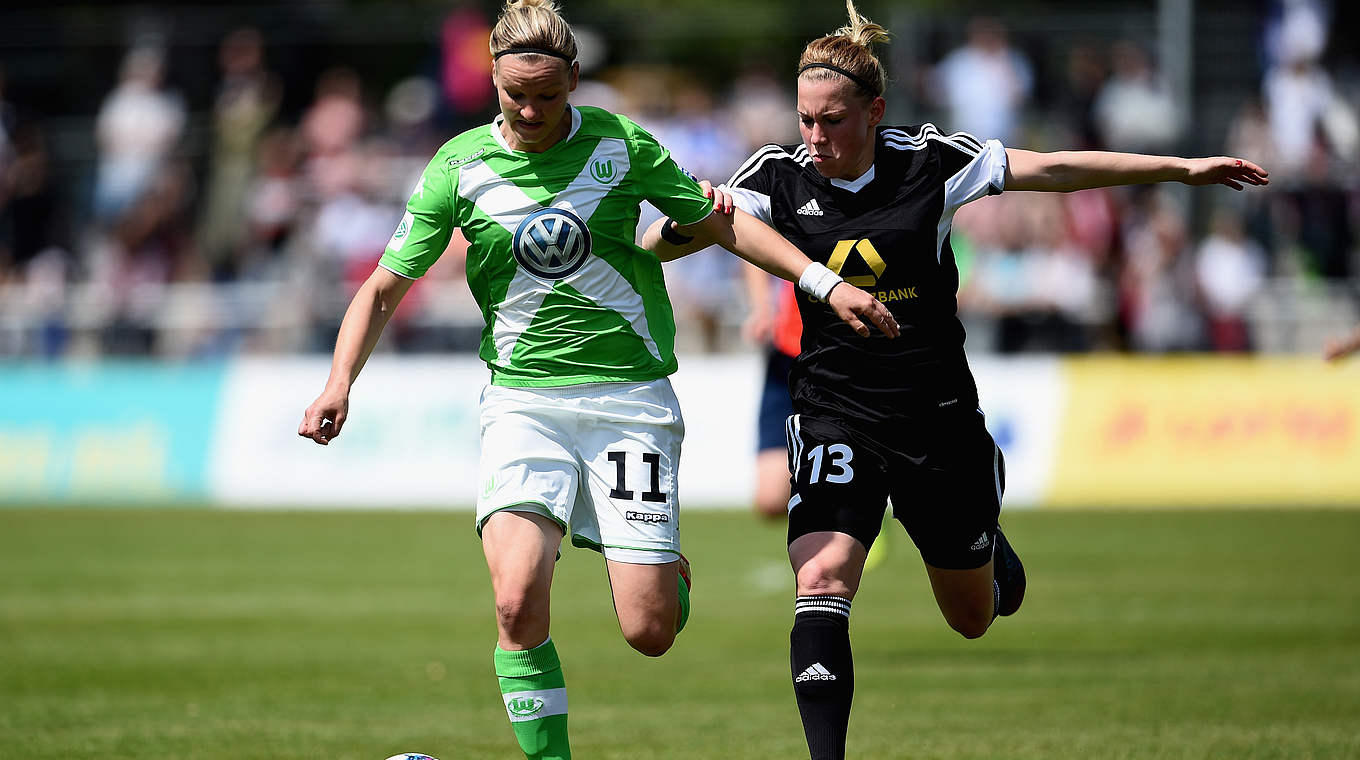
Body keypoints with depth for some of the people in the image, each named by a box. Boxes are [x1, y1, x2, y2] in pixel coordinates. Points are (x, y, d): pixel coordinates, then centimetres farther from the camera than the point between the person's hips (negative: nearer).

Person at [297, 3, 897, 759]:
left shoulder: (621, 145, -2)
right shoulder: (459, 167, -2)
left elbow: (719, 222, 11)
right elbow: (385, 287, 4)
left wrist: (826, 282, 3)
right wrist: (340, 385, -10)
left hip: (631, 396, 0)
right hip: (523, 403, 0)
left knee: (649, 631, -6)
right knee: (518, 604, -22)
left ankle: (672, 569, 31)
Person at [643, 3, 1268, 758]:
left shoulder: (928, 161, -9)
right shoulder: (781, 174, -7)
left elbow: (1055, 169, -2)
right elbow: (655, 246, -11)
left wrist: (1181, 168, -1)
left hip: (936, 412, 0)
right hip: (835, 416, 0)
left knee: (973, 616, 15)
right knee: (821, 581, -24)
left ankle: (986, 540, 51)